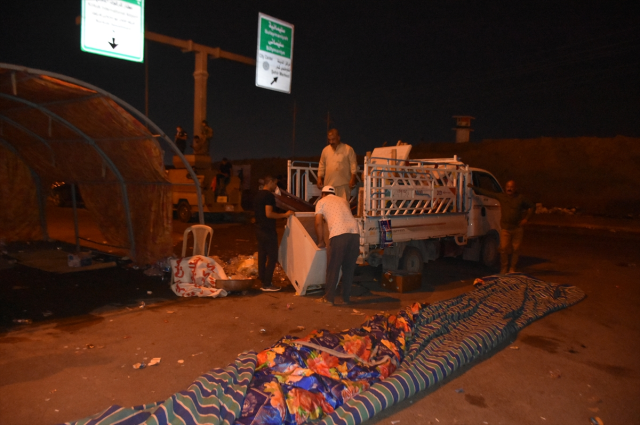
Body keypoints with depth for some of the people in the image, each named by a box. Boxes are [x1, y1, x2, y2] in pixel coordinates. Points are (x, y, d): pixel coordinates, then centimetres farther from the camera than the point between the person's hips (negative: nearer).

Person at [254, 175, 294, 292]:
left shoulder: (258, 195, 14)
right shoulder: (269, 196, -15)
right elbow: (269, 214, -23)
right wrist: (285, 215, -17)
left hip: (259, 229, 10)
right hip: (268, 231, -10)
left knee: (262, 256, 12)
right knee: (272, 257, -3)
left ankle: (263, 281, 19)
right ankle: (267, 284, -2)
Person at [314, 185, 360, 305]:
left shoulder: (321, 202, 17)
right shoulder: (343, 200, 31)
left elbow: (318, 223, 9)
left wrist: (321, 241, 18)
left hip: (338, 234, -5)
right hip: (355, 232, 5)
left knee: (333, 268, 5)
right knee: (349, 268, 14)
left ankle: (329, 298, 11)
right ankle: (346, 298, 21)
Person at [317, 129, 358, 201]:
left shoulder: (348, 149, 0)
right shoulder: (325, 150, 12)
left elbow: (353, 164, 0)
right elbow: (322, 165, 18)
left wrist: (352, 178, -8)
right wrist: (319, 178, 11)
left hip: (343, 184, -3)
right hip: (329, 183, 4)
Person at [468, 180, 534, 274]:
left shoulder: (520, 198, 2)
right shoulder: (501, 196, 3)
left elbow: (531, 207, 14)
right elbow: (486, 192, 7)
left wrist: (526, 218, 3)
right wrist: (474, 187, 6)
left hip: (517, 228, 0)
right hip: (505, 228, 0)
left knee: (515, 249, 4)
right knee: (504, 248, -7)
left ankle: (512, 268, 17)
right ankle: (503, 269, 6)